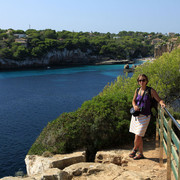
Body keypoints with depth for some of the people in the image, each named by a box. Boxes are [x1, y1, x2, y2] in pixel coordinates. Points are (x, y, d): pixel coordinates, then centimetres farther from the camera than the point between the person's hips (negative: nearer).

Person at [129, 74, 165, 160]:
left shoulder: (151, 91, -7)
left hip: (144, 116, -5)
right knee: (139, 137, 10)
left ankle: (134, 150, 23)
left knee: (138, 136, -5)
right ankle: (141, 154, 25)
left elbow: (159, 100, -9)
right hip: (136, 115, 5)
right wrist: (134, 106, -6)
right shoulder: (137, 90, 7)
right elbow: (133, 100, 16)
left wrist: (162, 104, -31)